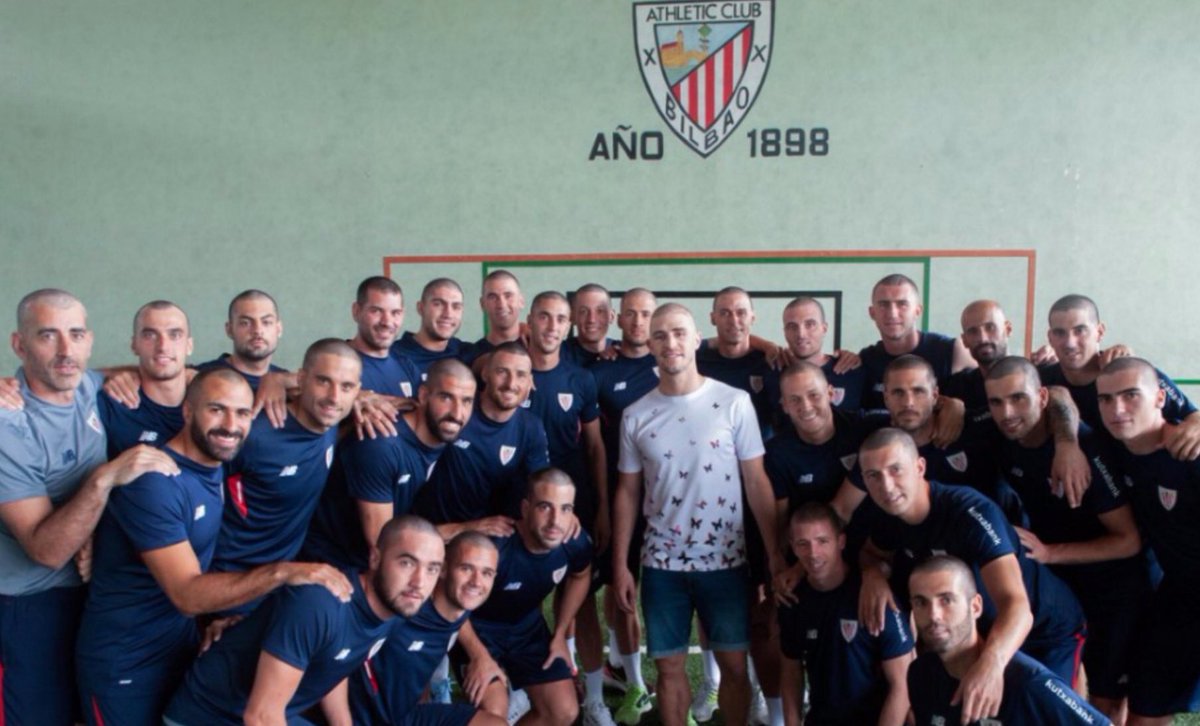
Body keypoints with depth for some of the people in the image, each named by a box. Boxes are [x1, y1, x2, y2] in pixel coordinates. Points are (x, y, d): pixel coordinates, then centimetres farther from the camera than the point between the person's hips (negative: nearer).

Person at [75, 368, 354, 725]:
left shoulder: (213, 465, -1)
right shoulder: (153, 482, -26)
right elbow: (187, 594, -31)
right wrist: (283, 571, -39)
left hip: (183, 646, 7)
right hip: (123, 663, -7)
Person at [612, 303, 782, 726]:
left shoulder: (734, 403, -6)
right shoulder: (636, 415, 0)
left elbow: (756, 481, -4)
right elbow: (627, 492, 6)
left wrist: (775, 552, -8)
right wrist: (619, 564, 3)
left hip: (725, 559, -1)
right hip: (661, 562, 2)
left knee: (734, 663, 8)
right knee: (669, 665, 11)